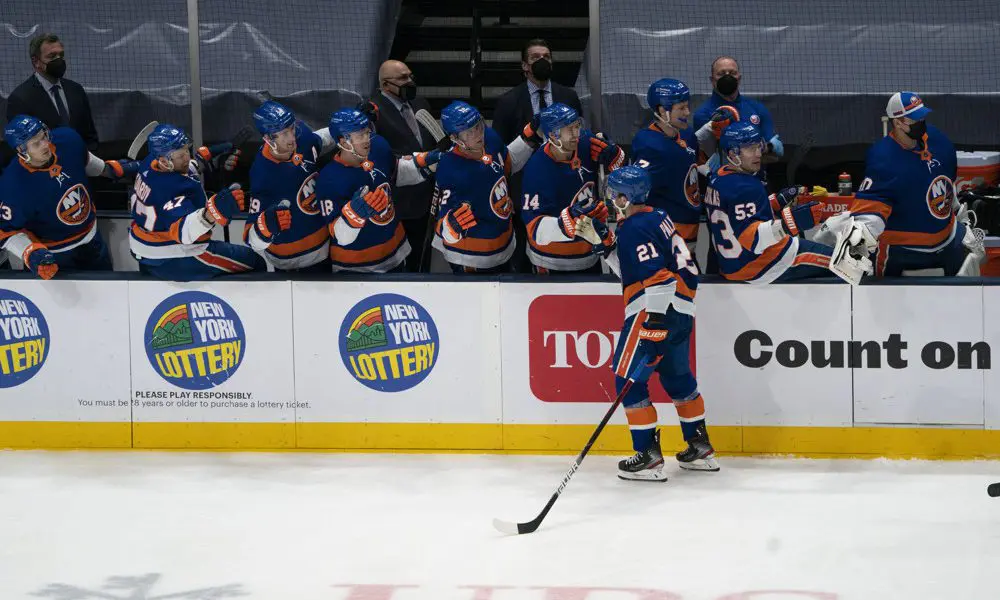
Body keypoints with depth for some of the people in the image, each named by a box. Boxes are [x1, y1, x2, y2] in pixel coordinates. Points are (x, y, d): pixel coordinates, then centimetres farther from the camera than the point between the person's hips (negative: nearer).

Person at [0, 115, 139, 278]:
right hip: (52, 253, -5)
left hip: (90, 237, 5)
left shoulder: (67, 139, -22)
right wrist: (32, 254, -37)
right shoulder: (14, 185, -35)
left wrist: (112, 169, 11)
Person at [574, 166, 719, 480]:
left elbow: (657, 275, -24)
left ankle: (649, 456, -6)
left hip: (655, 311, -10)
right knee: (678, 378, 23)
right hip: (680, 312, 10)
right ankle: (700, 448, 29)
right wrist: (603, 242, 14)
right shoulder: (655, 218, 16)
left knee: (628, 380, -4)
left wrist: (655, 321, -28)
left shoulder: (636, 228, -15)